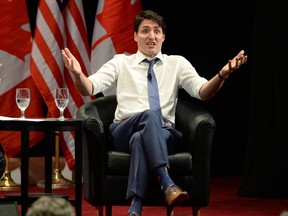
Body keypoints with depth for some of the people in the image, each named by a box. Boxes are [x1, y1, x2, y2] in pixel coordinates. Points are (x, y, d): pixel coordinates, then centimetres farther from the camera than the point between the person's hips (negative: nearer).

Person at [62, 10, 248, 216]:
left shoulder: (177, 63, 16)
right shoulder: (121, 62, 15)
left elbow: (203, 92, 1)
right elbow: (89, 88, 3)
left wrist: (222, 74, -20)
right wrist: (78, 74, -22)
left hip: (163, 133, 1)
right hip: (124, 132, -1)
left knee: (140, 139, -37)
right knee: (150, 115, -35)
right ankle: (166, 183, -49)